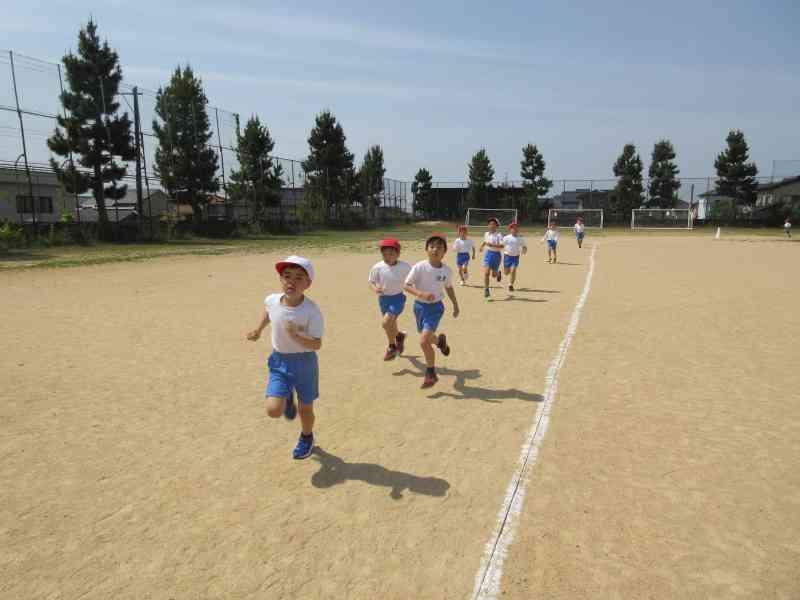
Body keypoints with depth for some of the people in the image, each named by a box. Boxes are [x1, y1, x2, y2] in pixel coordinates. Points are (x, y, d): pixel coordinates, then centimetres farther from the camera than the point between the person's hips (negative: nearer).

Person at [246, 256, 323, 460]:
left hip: (304, 362, -2)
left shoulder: (312, 310, -24)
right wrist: (258, 330, 9)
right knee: (273, 410, -11)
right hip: (279, 362, 3)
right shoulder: (272, 300, -12)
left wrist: (295, 336, -37)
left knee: (305, 408, 13)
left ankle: (306, 437, 46)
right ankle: (288, 399, 26)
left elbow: (316, 344, -22)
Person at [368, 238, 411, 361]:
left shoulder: (404, 266, -15)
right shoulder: (378, 267, -13)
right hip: (383, 298, 3)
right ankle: (399, 336, 54)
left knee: (386, 322, -20)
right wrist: (375, 289, -23)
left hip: (398, 298, -3)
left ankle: (392, 346, 6)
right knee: (391, 325, 19)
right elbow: (371, 281, -4)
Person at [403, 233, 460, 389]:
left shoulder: (447, 270, -9)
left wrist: (455, 305, 17)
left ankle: (431, 374, 2)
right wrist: (422, 294, -30)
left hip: (435, 307, -2)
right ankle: (440, 341, 58)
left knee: (424, 341, -16)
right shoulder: (419, 267, -17)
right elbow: (407, 285, -14)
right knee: (427, 338, 20)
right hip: (419, 306, 2)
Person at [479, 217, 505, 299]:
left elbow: (502, 246, -24)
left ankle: (498, 273, 50)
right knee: (486, 273, -12)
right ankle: (486, 290, -5)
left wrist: (492, 245, -32)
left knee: (493, 274, 11)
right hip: (488, 253, 3)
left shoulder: (499, 235, -12)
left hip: (496, 254, -3)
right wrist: (482, 245, 15)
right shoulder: (486, 234, 6)